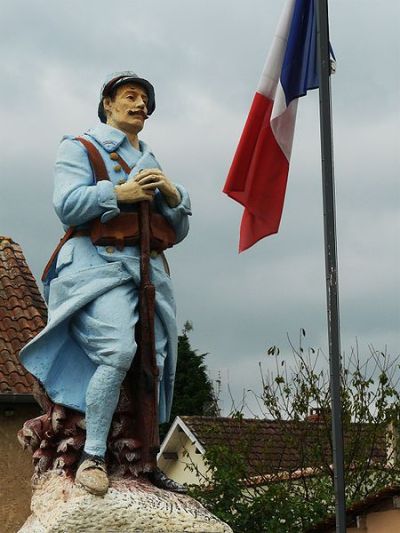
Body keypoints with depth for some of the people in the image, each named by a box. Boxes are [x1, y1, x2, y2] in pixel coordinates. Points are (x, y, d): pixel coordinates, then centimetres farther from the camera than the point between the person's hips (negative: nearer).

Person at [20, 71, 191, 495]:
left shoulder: (151, 163, 30)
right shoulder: (79, 148, 14)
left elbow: (178, 232, 23)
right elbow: (67, 205, -4)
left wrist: (173, 196, 3)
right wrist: (119, 194, -14)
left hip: (148, 269, 6)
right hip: (98, 263, -6)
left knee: (154, 362, -5)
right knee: (118, 350, -26)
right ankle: (93, 456, -22)